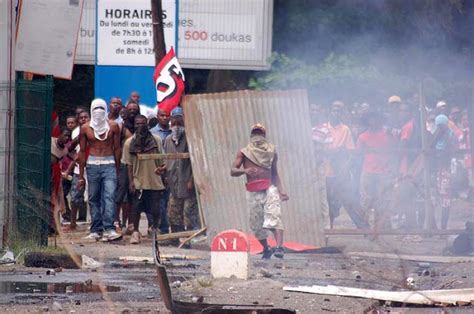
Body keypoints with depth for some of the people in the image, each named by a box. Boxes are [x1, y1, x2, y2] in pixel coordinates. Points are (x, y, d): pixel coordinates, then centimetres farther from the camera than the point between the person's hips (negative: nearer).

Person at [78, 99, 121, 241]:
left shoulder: (113, 126, 4)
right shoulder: (85, 128, 6)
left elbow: (117, 148, 8)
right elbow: (82, 151, 9)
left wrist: (117, 170, 5)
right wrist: (81, 176, 7)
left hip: (109, 165, -2)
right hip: (92, 165, 2)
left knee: (109, 196, -14)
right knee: (94, 199, 4)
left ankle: (108, 229, -22)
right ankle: (96, 230, 9)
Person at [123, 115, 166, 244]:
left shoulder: (156, 140, 4)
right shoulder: (130, 143, 2)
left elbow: (162, 159, 9)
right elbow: (129, 164, 2)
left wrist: (163, 168, -12)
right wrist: (131, 182, -5)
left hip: (155, 180, 1)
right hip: (138, 182, -1)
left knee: (155, 209, 3)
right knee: (136, 208, -1)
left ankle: (155, 230, 22)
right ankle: (135, 232, 10)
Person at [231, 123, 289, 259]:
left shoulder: (271, 151, 14)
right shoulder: (244, 153, 9)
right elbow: (233, 171, 1)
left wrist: (281, 190, 9)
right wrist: (245, 170, -20)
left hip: (269, 188, -1)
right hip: (253, 192, 1)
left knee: (274, 217, -20)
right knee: (256, 225, 4)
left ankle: (279, 247, -35)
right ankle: (266, 248, 27)